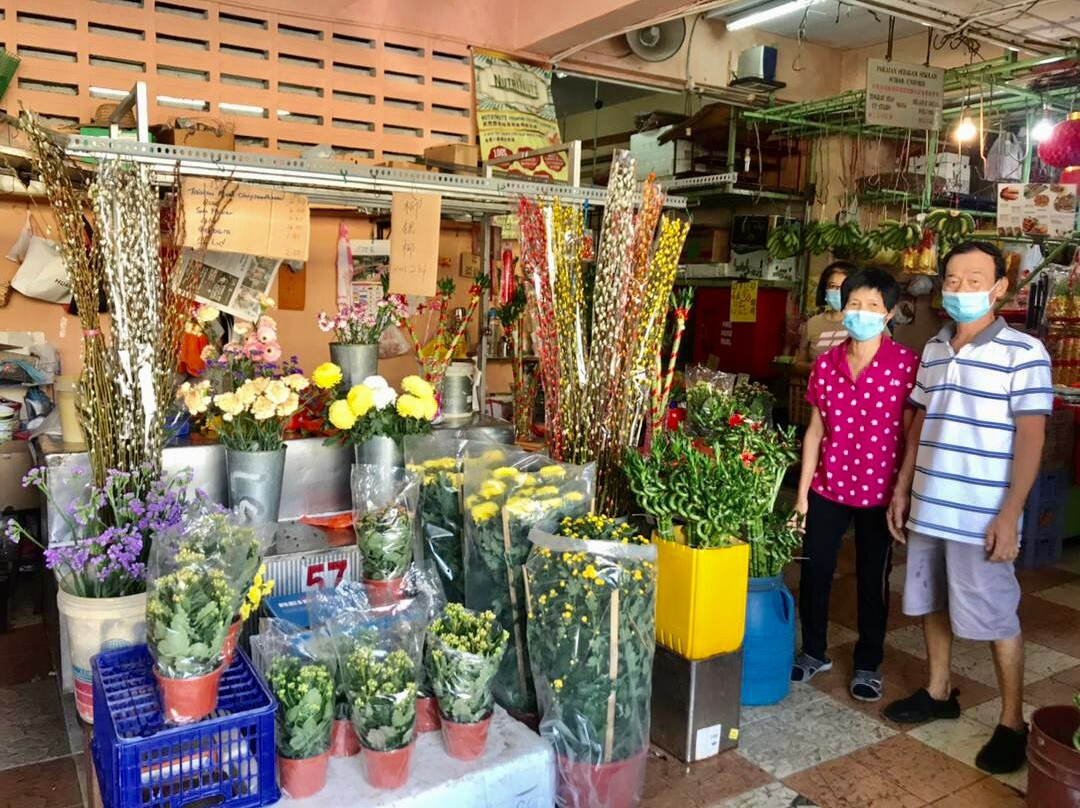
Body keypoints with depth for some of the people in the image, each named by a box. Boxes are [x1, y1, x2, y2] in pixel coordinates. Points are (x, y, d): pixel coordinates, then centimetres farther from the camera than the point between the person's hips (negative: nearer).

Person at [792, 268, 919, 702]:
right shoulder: (826, 363, 1)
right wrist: (802, 491, 4)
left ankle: (868, 664, 31)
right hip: (828, 487, 3)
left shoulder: (906, 363, -9)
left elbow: (911, 433, -6)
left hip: (880, 491, -3)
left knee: (873, 580, 11)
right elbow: (815, 430, 5)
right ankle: (814, 652, 32)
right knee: (813, 572, 9)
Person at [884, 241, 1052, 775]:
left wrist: (1009, 516, -16)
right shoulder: (933, 350, 8)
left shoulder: (1023, 353, -9)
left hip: (982, 516, -6)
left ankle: (1012, 723, 21)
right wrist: (902, 489, 12)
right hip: (928, 508, 6)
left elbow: (1031, 438, -12)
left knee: (996, 619, 5)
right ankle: (938, 692, 35)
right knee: (931, 604, 17)